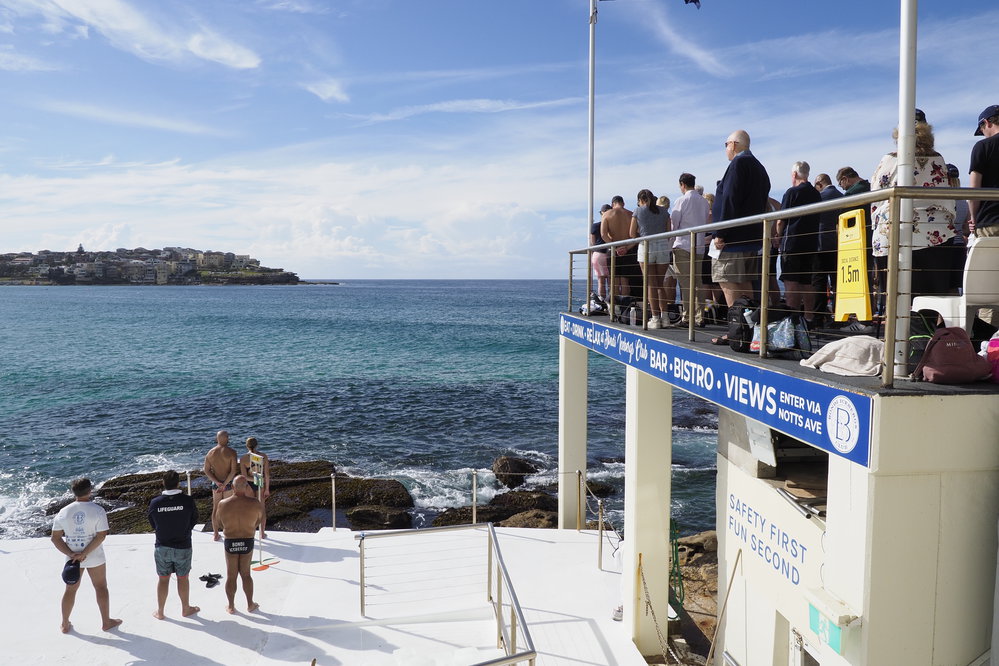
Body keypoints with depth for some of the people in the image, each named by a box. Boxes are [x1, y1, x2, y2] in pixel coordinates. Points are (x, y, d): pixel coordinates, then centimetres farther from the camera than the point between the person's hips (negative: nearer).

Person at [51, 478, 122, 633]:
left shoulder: (63, 512, -5)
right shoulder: (98, 510, -15)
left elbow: (55, 538, -5)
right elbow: (101, 536, -19)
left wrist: (71, 554, -10)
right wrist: (84, 554, -15)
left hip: (72, 557, 3)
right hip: (95, 557, -3)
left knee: (70, 589, 18)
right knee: (101, 587, 11)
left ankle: (65, 625, 29)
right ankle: (106, 622, 21)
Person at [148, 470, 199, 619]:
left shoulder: (155, 502, -11)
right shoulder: (187, 501, -16)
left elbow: (152, 525, 2)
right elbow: (193, 521, -3)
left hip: (162, 547, 1)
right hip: (183, 547, -1)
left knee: (163, 579, 15)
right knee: (183, 578, 14)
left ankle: (160, 611, 25)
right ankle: (185, 608, 27)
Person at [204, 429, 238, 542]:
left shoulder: (210, 453, -1)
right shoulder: (231, 452, -14)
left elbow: (206, 471, -3)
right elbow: (233, 471, -19)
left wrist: (217, 482, -9)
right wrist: (224, 484, -15)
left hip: (215, 484, 3)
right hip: (228, 483, -3)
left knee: (215, 508, 14)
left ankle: (215, 534, 21)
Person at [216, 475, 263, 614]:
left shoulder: (223, 504, -13)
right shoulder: (253, 503, -16)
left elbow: (221, 523, 1)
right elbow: (259, 517, 4)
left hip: (230, 543, 0)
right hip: (247, 542, 0)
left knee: (231, 575, 15)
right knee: (245, 574, 16)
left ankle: (231, 606, 26)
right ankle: (250, 604, 24)